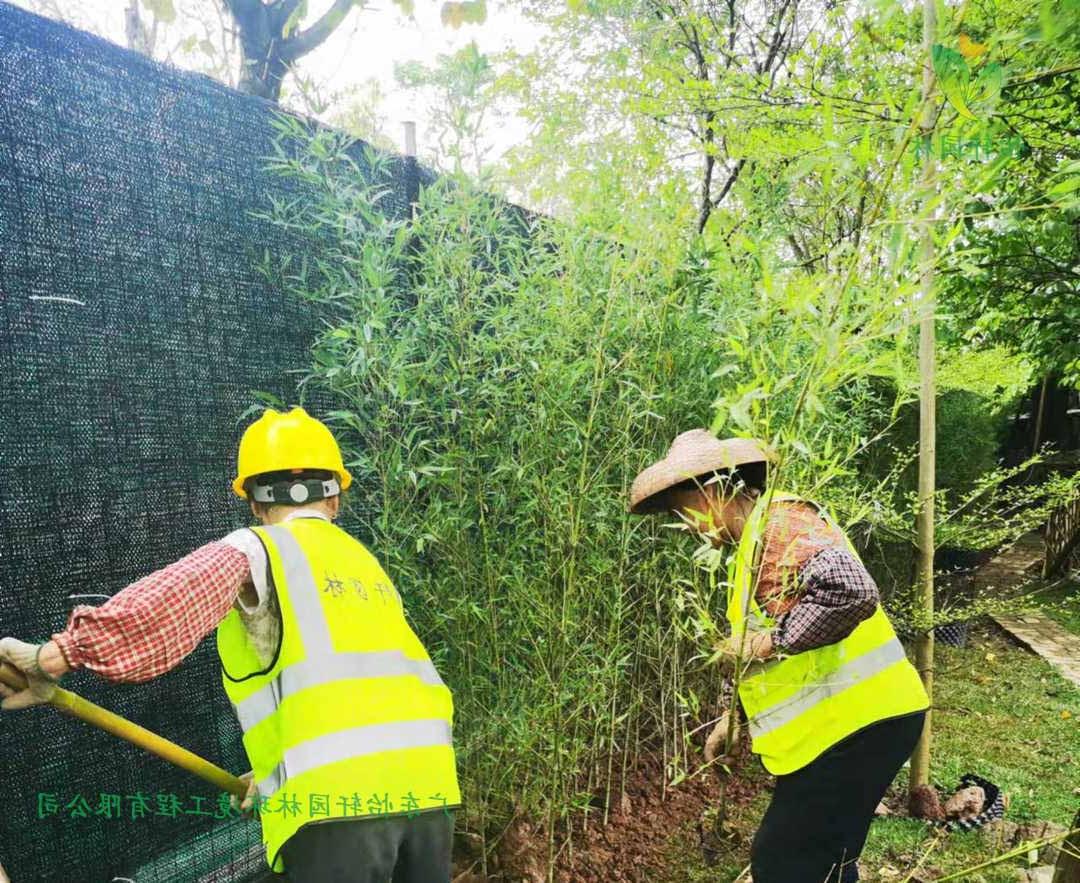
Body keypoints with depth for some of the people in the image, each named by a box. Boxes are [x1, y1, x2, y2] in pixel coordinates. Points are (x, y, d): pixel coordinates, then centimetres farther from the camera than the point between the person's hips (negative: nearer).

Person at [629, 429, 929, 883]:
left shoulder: (777, 522, -17)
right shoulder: (756, 538, 16)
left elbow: (851, 590, -34)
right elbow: (758, 644, 24)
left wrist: (772, 640, -24)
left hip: (856, 720, -10)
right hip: (845, 719, 10)